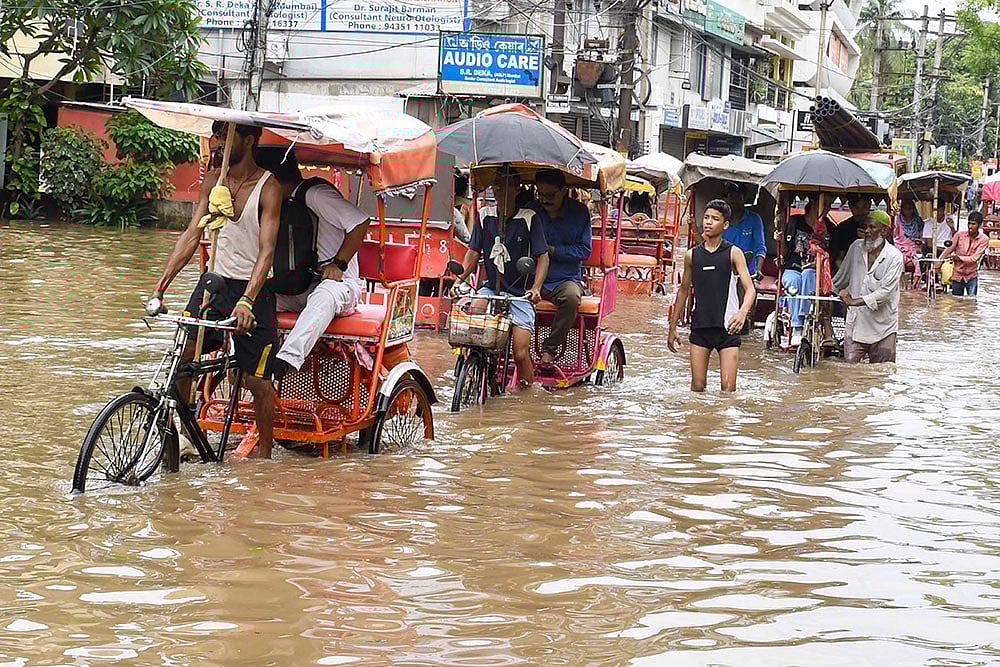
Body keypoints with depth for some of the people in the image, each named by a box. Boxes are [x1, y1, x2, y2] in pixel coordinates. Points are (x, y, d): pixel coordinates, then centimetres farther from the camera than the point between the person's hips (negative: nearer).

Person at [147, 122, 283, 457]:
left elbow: (266, 251, -21)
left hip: (253, 290, -5)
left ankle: (264, 455, 16)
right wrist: (160, 285, -7)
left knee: (257, 380, -1)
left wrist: (246, 300, -34)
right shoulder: (213, 180, 4)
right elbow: (192, 234, 2)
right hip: (215, 280, 5)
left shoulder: (268, 188, -13)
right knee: (182, 357, -10)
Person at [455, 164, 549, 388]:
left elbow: (542, 257, -6)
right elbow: (473, 252, 9)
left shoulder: (529, 219, -5)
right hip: (491, 289, 4)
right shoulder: (485, 216, 5)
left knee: (520, 353, -15)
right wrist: (460, 276, -8)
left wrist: (536, 288, -21)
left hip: (520, 294, -4)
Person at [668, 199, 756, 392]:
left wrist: (742, 313, -30)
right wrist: (673, 327, 17)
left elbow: (750, 289, -9)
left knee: (728, 388, -8)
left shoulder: (733, 253, -2)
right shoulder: (692, 255, 8)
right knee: (698, 386, 1)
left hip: (727, 327, -3)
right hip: (700, 326, 3)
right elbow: (684, 291, 18)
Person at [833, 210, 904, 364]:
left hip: (882, 328, -3)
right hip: (856, 324, 3)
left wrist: (856, 301, -21)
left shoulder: (895, 257, -9)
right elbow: (843, 275, 24)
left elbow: (886, 291, -17)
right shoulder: (857, 247, 5)